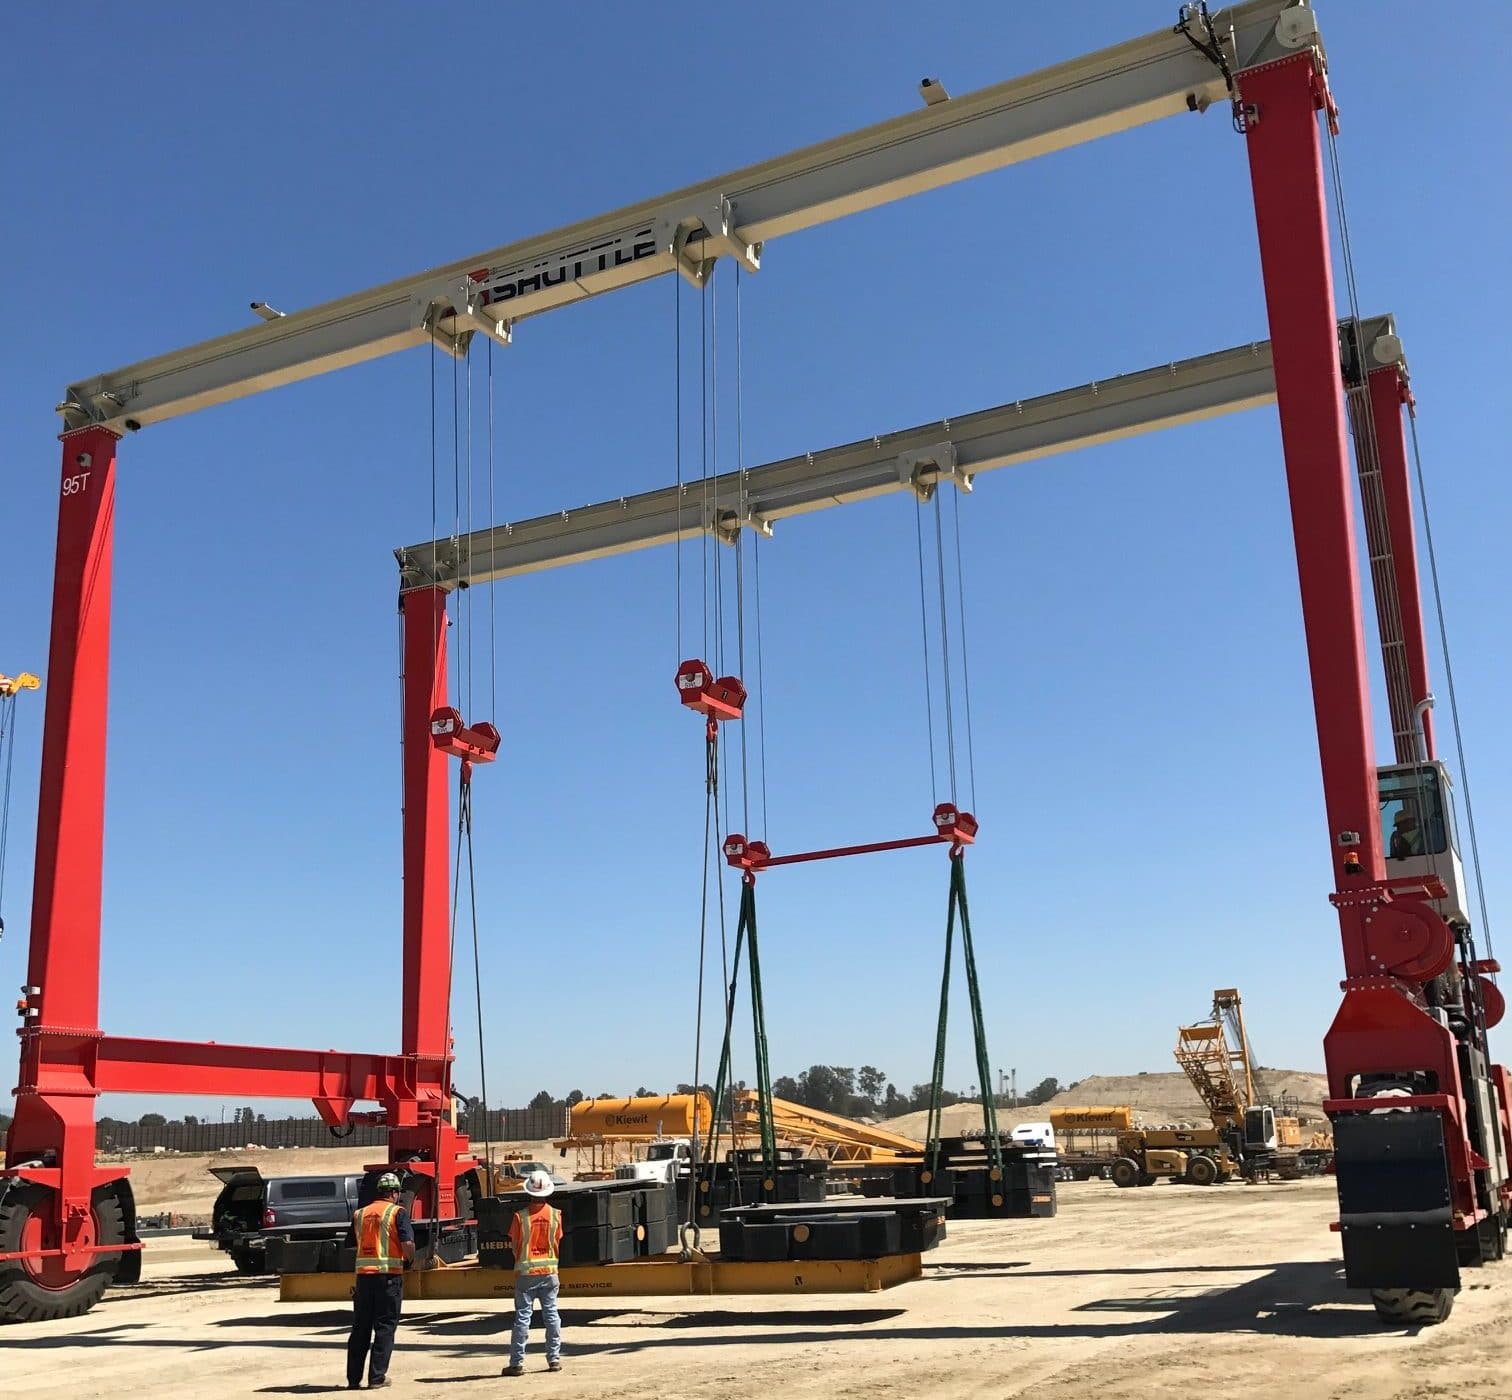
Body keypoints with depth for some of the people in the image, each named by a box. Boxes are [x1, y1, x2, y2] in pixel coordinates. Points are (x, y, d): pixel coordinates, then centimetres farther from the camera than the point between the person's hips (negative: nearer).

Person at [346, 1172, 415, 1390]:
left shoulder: (360, 1214, 11)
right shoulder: (398, 1212, -4)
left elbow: (355, 1243, 15)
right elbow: (408, 1245, -11)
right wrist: (409, 1258, 9)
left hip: (363, 1274, 4)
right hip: (389, 1274, -4)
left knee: (360, 1327, 12)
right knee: (385, 1327, 4)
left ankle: (354, 1378, 14)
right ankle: (377, 1377, 1)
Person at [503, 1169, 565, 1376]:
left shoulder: (520, 1216, -11)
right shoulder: (555, 1215, -4)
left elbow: (514, 1245, -2)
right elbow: (557, 1241, 7)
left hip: (526, 1271, -2)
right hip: (549, 1270, 2)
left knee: (522, 1317, 1)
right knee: (551, 1314, 11)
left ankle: (517, 1363, 2)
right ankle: (554, 1359, 14)